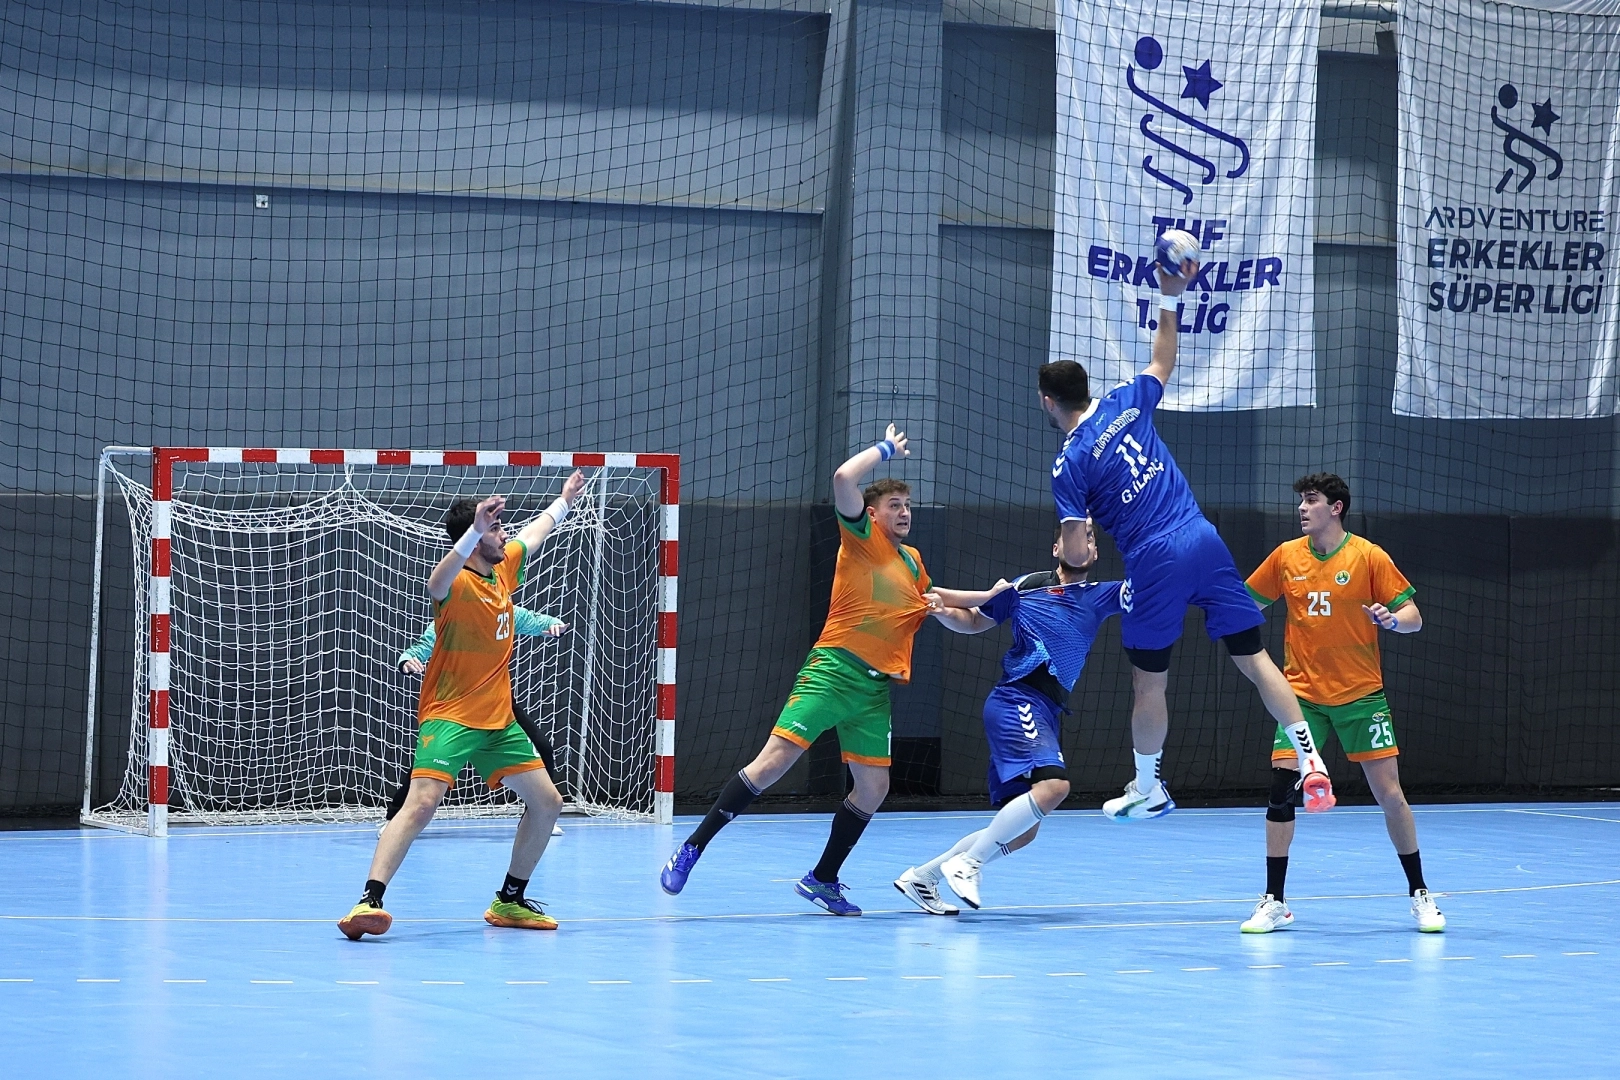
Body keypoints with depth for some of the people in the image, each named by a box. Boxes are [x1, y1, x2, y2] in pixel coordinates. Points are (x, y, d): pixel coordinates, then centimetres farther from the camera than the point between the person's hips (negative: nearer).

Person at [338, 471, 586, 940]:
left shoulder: (504, 569, 7)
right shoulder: (459, 583, -16)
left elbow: (535, 532, 29)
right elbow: (438, 584, -43)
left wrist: (564, 501, 44)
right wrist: (476, 530, -57)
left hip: (498, 719, 8)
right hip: (450, 716, -8)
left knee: (546, 802, 9)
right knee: (421, 803, -24)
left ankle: (510, 901, 22)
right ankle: (369, 900, -30)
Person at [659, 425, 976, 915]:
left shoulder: (912, 561, 19)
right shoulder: (863, 537, 0)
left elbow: (936, 606, 36)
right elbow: (844, 478, -17)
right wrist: (887, 448, -2)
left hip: (876, 687, 7)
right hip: (833, 670, -7)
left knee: (872, 789, 3)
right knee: (774, 760, -15)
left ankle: (822, 880, 19)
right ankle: (693, 848, -9)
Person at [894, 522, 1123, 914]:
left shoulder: (1100, 596, 15)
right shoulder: (1027, 586, 8)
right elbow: (973, 622, 18)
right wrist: (942, 608, -1)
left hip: (1046, 714, 6)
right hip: (1017, 701, -6)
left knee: (1019, 833, 4)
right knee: (1052, 784, -29)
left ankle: (921, 876, 15)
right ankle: (967, 863, -21)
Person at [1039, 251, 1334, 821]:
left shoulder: (1070, 463, -7)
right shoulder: (1126, 401, 7)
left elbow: (1075, 554, -8)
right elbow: (1163, 363, 28)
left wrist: (1064, 549, 14)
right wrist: (1170, 300, 32)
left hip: (1155, 563, -5)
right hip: (1204, 539, 5)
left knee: (1148, 682, 13)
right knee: (1254, 659, 5)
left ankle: (1148, 790, 28)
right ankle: (1312, 763, -5)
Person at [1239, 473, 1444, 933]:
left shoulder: (1369, 557, -7)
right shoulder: (1286, 556, 3)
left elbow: (1413, 617, -5)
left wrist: (1392, 619, -26)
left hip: (1360, 693, -2)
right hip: (1303, 693, 2)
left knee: (1389, 793, -2)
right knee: (1281, 787, -9)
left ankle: (1420, 895, 14)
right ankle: (1274, 903, 1)